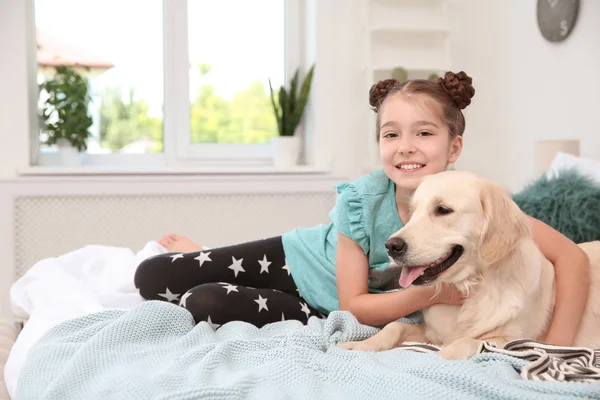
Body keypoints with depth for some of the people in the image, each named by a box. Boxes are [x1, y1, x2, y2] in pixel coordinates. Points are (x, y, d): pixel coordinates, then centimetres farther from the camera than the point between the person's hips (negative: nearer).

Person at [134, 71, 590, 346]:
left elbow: (572, 257, -28)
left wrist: (557, 346, -37)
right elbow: (353, 303, -21)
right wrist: (427, 294, -36)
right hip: (298, 257, 1)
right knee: (152, 278, -9)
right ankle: (200, 257, 27)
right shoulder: (361, 200, -26)